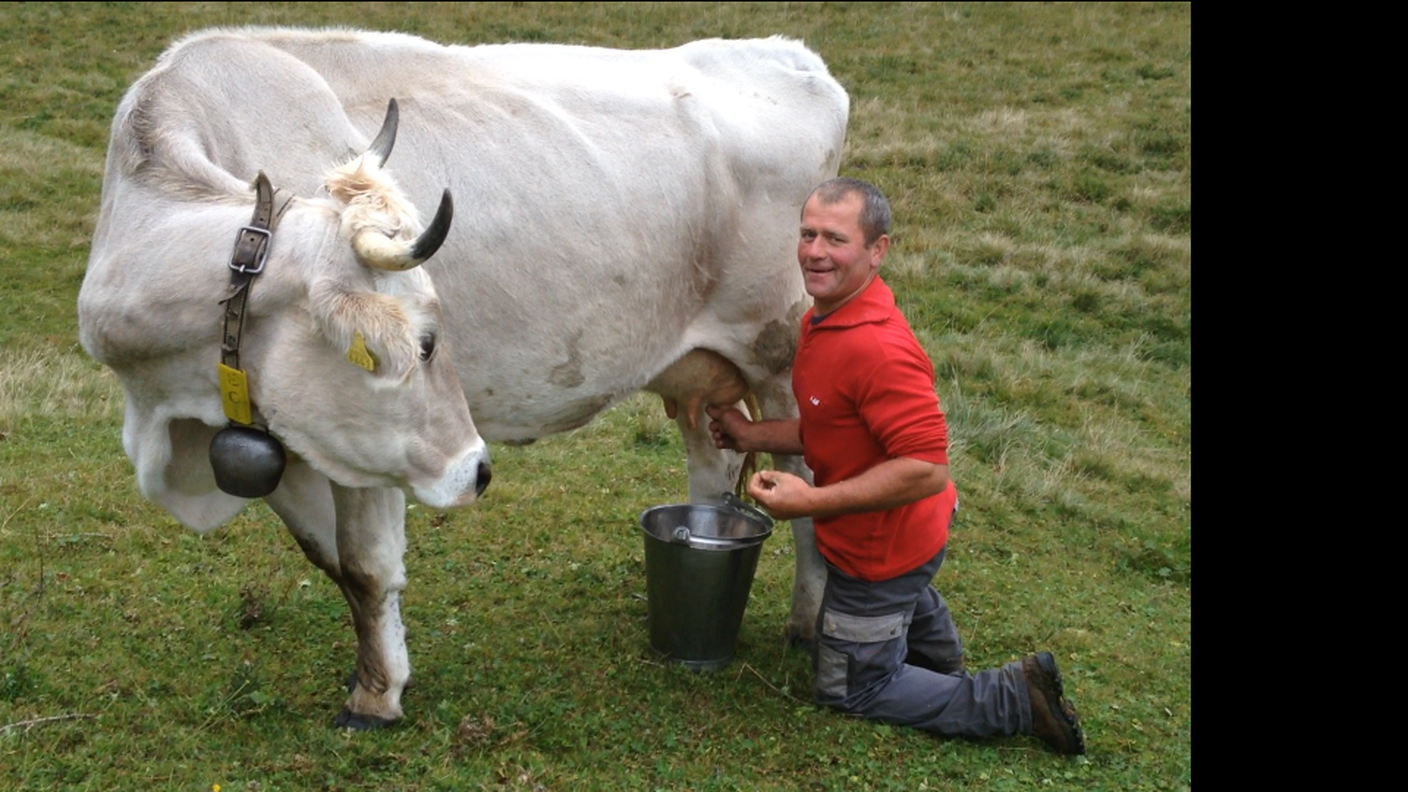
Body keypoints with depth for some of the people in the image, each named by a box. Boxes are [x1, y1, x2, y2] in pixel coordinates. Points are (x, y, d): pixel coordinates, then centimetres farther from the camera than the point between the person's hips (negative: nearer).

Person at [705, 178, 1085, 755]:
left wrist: (812, 502, -33)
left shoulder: (877, 348, -34)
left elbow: (927, 468, -35)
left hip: (880, 549, -10)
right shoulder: (824, 318, -1)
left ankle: (1011, 700, 9)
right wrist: (751, 436, 1)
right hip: (899, 534, 10)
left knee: (848, 689, 10)